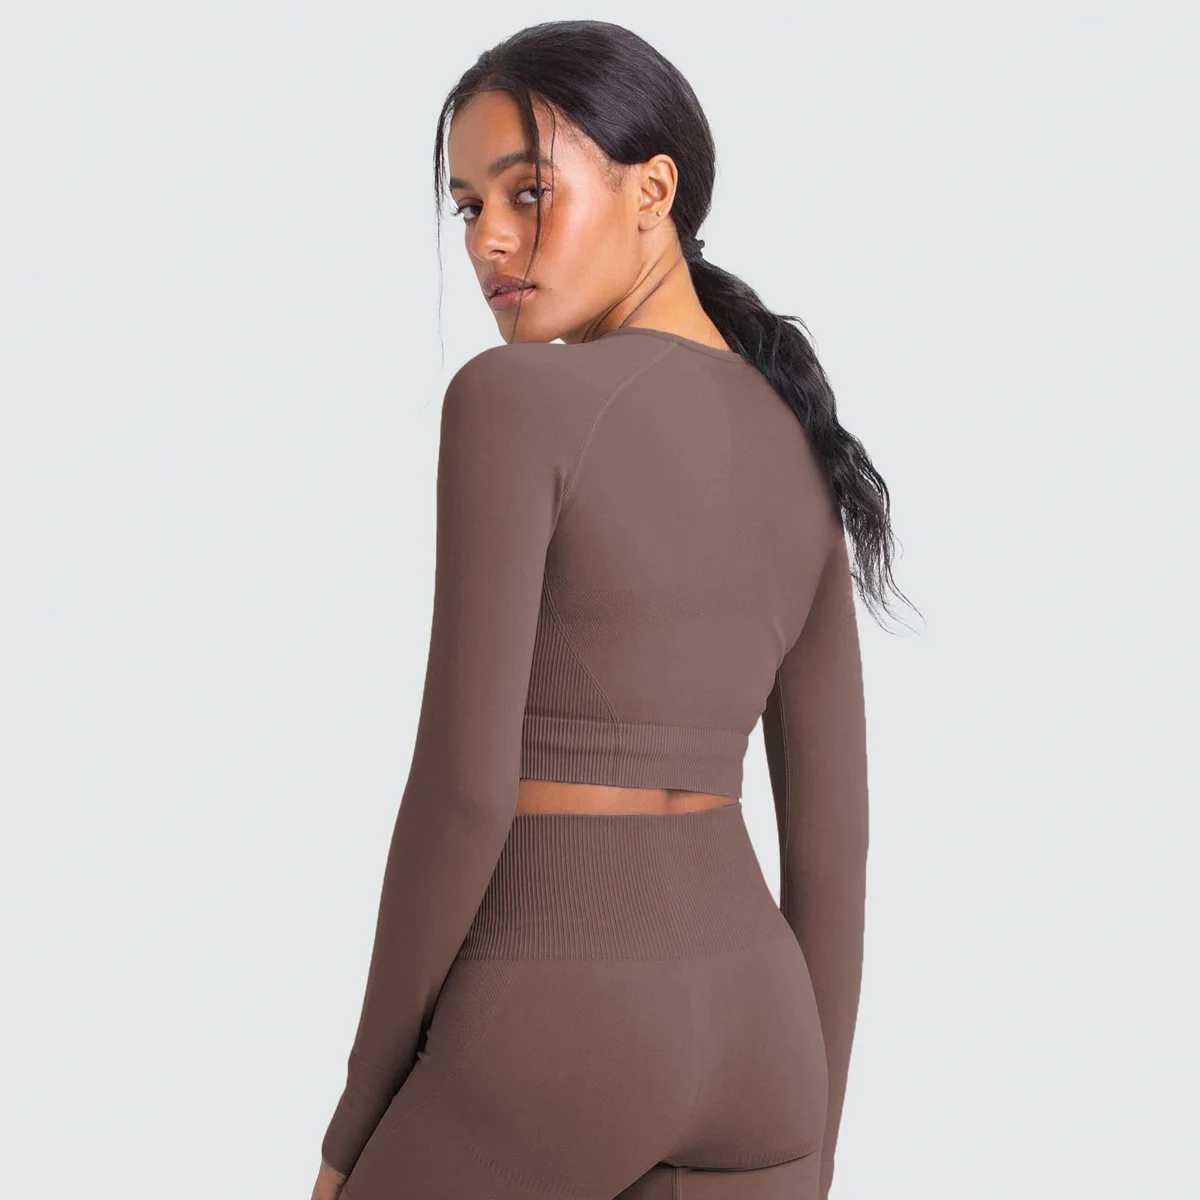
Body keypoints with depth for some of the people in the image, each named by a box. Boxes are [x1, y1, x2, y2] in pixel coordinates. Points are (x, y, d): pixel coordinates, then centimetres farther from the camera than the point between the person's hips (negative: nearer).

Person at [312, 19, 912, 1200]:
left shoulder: (510, 401, -13)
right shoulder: (801, 461, 9)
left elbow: (464, 785, -17)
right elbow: (829, 836, 9)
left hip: (551, 1043, -6)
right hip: (747, 1037, 6)